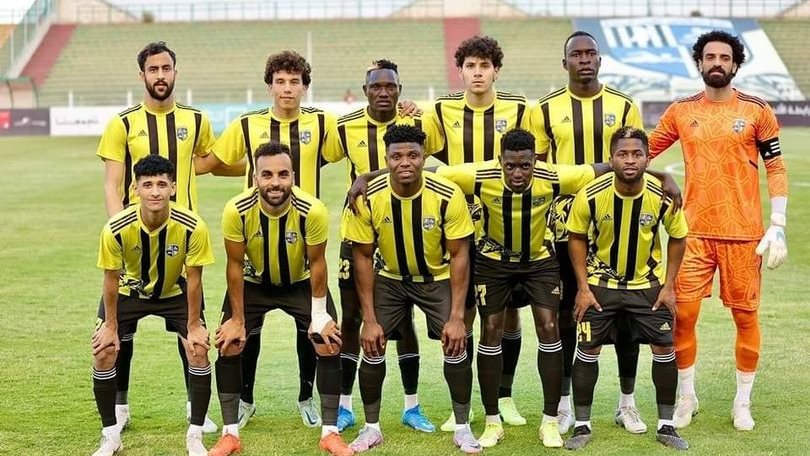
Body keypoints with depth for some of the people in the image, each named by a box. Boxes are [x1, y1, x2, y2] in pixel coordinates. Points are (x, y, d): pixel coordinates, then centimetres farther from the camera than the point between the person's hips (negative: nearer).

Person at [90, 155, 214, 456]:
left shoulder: (193, 227, -32)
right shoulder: (116, 229, -31)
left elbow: (193, 279, -18)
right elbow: (112, 278, -15)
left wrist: (193, 326, -13)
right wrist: (110, 326, -9)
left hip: (175, 292, 0)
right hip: (130, 290, 0)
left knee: (199, 351, -13)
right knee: (103, 352, -9)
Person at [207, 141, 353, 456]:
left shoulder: (313, 211, -32)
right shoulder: (236, 211, -31)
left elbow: (316, 262, -16)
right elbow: (235, 265, -16)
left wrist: (319, 317, -11)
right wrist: (237, 320, -11)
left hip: (301, 283, 0)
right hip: (253, 283, 1)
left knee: (330, 345, -9)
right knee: (228, 345, -7)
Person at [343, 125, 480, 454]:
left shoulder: (448, 196, -27)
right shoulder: (368, 199, -23)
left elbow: (459, 256, -17)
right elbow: (363, 257, -12)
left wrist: (456, 317, -19)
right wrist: (369, 319, -13)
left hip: (438, 278, -1)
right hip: (390, 279, 1)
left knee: (456, 347, -12)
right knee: (372, 348, -6)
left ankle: (462, 429, 7)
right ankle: (371, 427, 15)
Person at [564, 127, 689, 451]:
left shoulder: (663, 196, -19)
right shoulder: (591, 195, -22)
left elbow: (677, 237, -2)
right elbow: (577, 237, -5)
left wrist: (668, 285, -5)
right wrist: (583, 287, -8)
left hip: (647, 283, 1)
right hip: (600, 282, -1)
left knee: (664, 349, 0)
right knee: (587, 351, -2)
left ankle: (665, 426, 15)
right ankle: (582, 426, 13)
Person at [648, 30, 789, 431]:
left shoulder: (756, 110, 0)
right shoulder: (681, 111, 5)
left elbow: (776, 168, 2)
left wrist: (778, 226, -5)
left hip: (743, 233, -1)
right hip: (695, 231, 1)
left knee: (746, 315, 5)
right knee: (682, 313, -1)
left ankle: (743, 402, 21)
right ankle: (686, 397, 17)